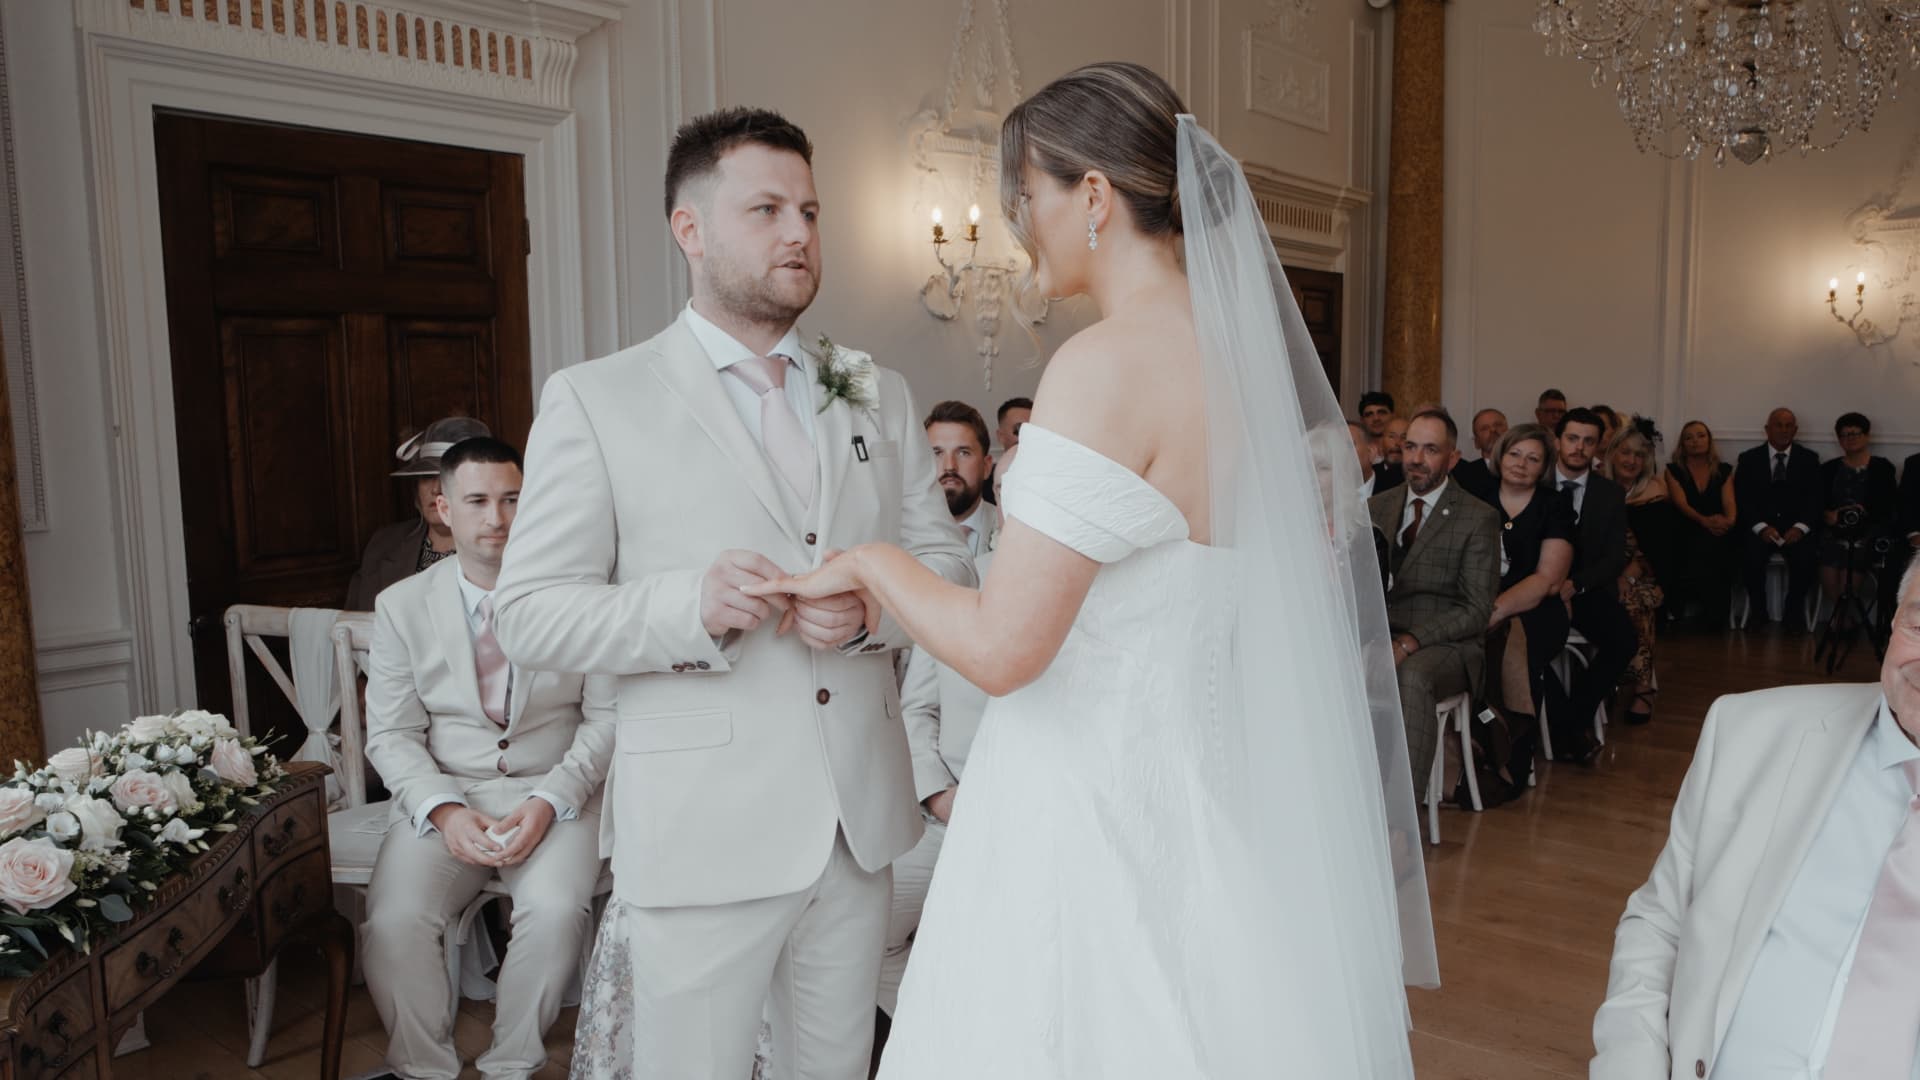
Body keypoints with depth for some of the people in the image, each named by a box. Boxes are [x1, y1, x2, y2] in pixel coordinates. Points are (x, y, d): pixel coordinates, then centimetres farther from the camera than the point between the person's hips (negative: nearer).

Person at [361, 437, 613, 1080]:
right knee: (393, 923, -22)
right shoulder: (402, 606, 5)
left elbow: (608, 715, -1)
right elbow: (391, 734, 3)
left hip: (552, 792, -1)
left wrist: (549, 801, -15)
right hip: (443, 795, 2)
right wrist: (444, 811, -14)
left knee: (556, 911, -28)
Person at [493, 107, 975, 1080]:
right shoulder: (593, 399, -4)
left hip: (863, 823, 4)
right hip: (701, 835, -4)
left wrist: (874, 608, -13)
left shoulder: (878, 395, 10)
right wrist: (691, 605, -23)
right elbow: (530, 612, -6)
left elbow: (946, 560, 9)